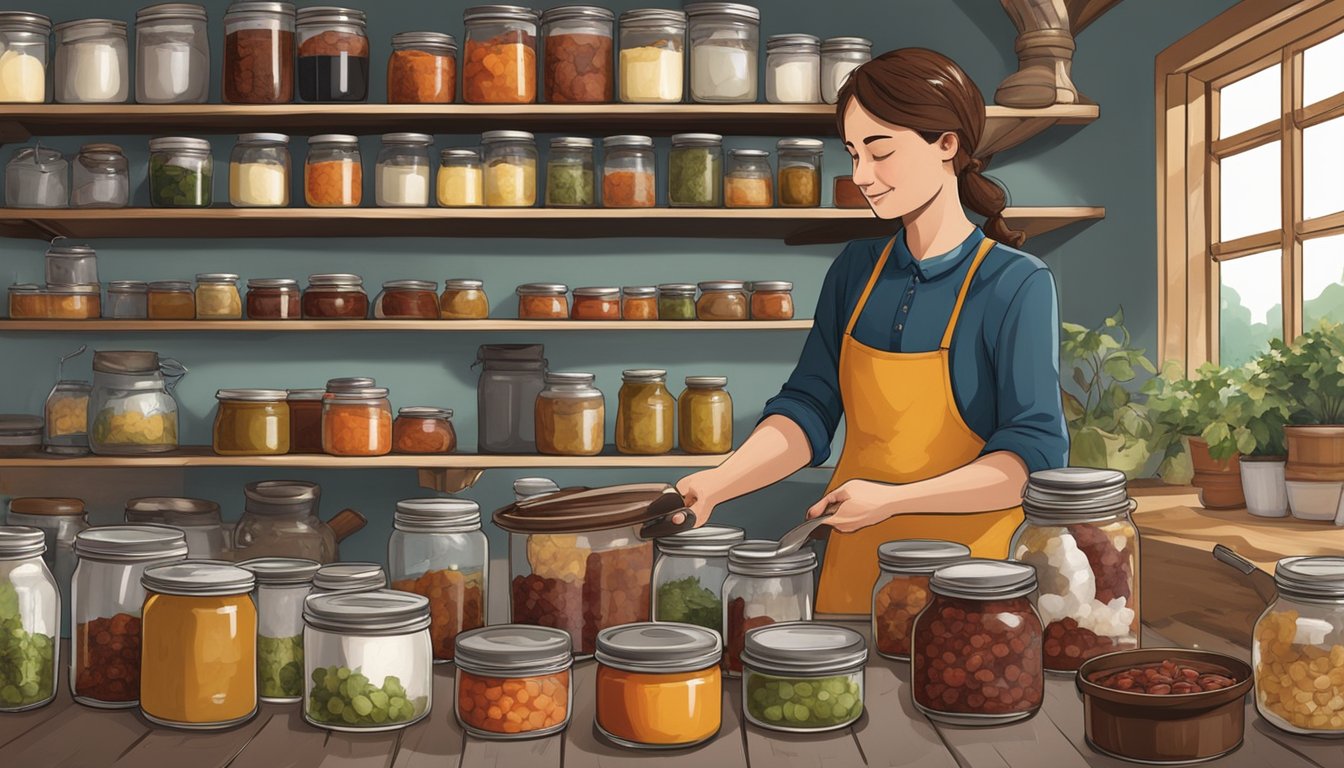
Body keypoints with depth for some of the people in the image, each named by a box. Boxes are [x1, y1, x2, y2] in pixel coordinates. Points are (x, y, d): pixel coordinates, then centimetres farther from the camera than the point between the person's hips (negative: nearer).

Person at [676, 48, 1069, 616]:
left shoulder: (1017, 285, -13)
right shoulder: (856, 270, 4)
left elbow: (1035, 454, -17)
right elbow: (809, 410, -1)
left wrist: (895, 498, -27)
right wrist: (718, 482, -17)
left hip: (964, 567, -5)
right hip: (853, 567, 5)